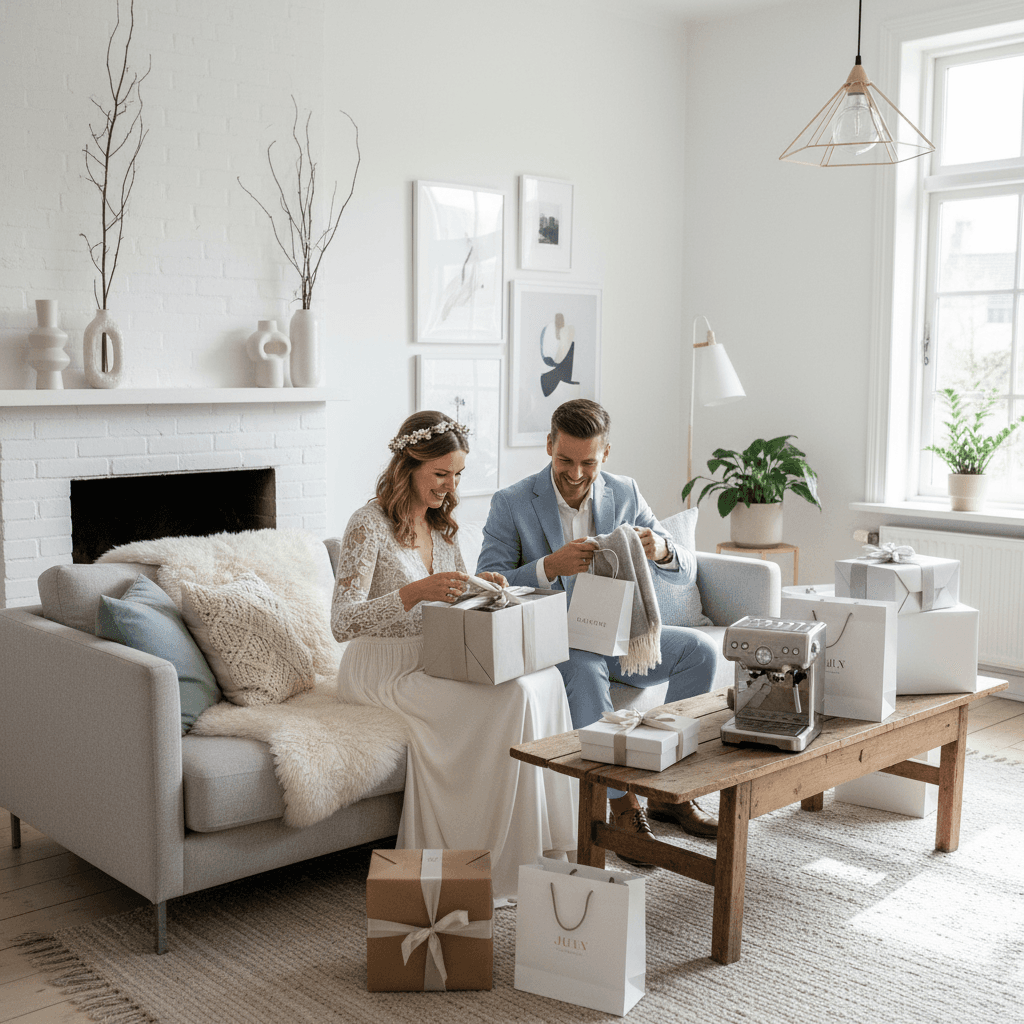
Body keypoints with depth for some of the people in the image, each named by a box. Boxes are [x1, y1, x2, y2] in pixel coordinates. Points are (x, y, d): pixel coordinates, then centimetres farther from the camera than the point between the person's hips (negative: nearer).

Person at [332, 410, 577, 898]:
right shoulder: (369, 524, -13)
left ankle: (542, 838, -9)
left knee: (544, 676, -16)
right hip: (383, 667, -7)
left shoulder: (443, 523, 11)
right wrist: (415, 591, -32)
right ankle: (495, 858, -15)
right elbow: (343, 623, -21)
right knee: (510, 697, -27)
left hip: (436, 657, 7)